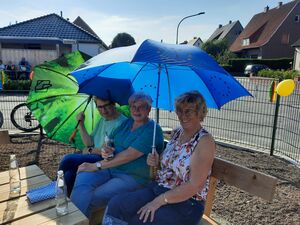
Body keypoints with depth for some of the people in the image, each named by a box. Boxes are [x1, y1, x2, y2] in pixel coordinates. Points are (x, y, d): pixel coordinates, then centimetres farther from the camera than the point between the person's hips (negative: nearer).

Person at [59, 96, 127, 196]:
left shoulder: (121, 122, -14)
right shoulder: (102, 120, 16)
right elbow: (89, 143, 13)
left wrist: (91, 150, -4)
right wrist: (81, 123, 4)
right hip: (94, 158, 8)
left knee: (68, 159, -16)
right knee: (69, 174, -16)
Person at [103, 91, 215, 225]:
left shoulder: (205, 141, -15)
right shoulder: (177, 133, 7)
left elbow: (195, 185, -20)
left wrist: (159, 201, -20)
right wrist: (156, 162, -3)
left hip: (185, 203, -6)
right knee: (115, 205, -14)